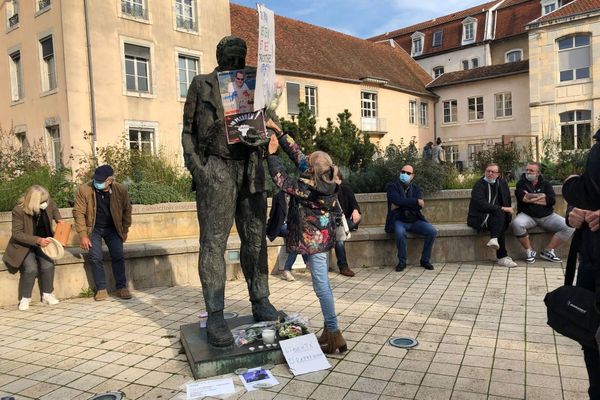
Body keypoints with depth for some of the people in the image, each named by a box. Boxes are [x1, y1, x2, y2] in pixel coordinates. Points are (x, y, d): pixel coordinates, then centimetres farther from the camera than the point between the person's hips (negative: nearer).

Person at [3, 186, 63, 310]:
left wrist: (59, 219, -6)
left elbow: (54, 209, 14)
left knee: (48, 265, -19)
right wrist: (37, 240, -33)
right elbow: (17, 233, -21)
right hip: (24, 245, -3)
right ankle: (24, 299, -3)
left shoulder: (48, 203, -13)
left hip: (43, 243, 3)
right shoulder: (19, 211, -24)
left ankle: (47, 295, 0)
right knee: (31, 268, -23)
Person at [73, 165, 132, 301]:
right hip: (93, 229, -1)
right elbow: (78, 213, -13)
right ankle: (101, 289, 5)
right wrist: (83, 235, -17)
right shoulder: (84, 190, -19)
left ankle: (121, 287, 5)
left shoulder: (121, 190, -15)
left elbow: (126, 210, 0)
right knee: (96, 258, -8)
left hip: (112, 228, 1)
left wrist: (125, 230, 3)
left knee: (118, 256, -6)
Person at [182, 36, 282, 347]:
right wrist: (194, 164, -6)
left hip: (250, 167, 4)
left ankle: (261, 305, 17)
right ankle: (215, 317, -1)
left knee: (255, 238, 7)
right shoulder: (201, 85, 10)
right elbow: (188, 129, 7)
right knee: (214, 242, -6)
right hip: (215, 168, -4)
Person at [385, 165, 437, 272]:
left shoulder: (416, 188, 11)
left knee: (432, 231, -18)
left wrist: (400, 206, -14)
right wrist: (416, 201, -13)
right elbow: (398, 201, -18)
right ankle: (402, 262, -15)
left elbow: (419, 206, -5)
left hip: (414, 220, 4)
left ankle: (425, 260, 1)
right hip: (399, 221, -4)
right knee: (400, 232, -36)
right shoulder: (392, 186, 0)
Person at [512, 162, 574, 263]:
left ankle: (548, 251, -6)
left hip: (547, 216, 3)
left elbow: (552, 200, -7)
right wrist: (542, 196, -7)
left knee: (570, 227, -17)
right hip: (527, 215, -2)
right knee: (516, 223, -36)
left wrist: (531, 198, -10)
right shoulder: (521, 183, 5)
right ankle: (529, 250, -14)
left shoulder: (545, 184, 10)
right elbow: (523, 198, -16)